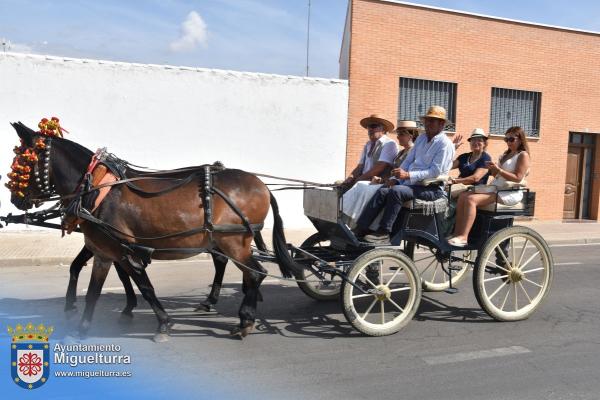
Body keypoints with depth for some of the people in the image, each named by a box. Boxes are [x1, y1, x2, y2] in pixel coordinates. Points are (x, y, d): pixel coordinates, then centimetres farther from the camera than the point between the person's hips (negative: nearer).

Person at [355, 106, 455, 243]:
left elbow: (435, 171, -17)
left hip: (431, 188, -7)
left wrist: (408, 175, -24)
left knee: (396, 191, -31)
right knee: (382, 191, -14)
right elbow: (408, 160, 17)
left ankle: (384, 233, -28)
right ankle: (360, 228, -19)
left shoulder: (445, 144, -7)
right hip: (413, 183, 7)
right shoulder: (421, 138, 18)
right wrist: (395, 177, 1)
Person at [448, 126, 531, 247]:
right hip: (495, 188, 9)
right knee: (463, 196, -9)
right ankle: (457, 233, -15)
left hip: (510, 193, -9)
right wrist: (492, 170, 0)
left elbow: (517, 178, -13)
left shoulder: (523, 155, -1)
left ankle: (463, 237, -33)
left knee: (471, 199, -29)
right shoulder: (505, 155, 25)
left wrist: (498, 170, -20)